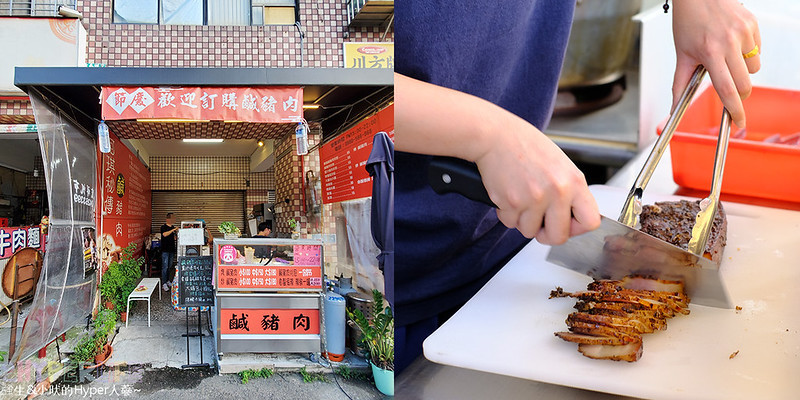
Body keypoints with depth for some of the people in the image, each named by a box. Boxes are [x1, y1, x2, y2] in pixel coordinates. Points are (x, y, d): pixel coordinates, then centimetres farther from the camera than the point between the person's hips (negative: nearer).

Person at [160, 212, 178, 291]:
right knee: (165, 267, -6)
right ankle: (164, 284, -4)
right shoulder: (163, 227, -6)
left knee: (170, 267, 14)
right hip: (165, 250, -6)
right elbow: (164, 234, -26)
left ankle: (167, 281, 26)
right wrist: (173, 230, -28)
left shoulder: (173, 227, 11)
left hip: (172, 250, 6)